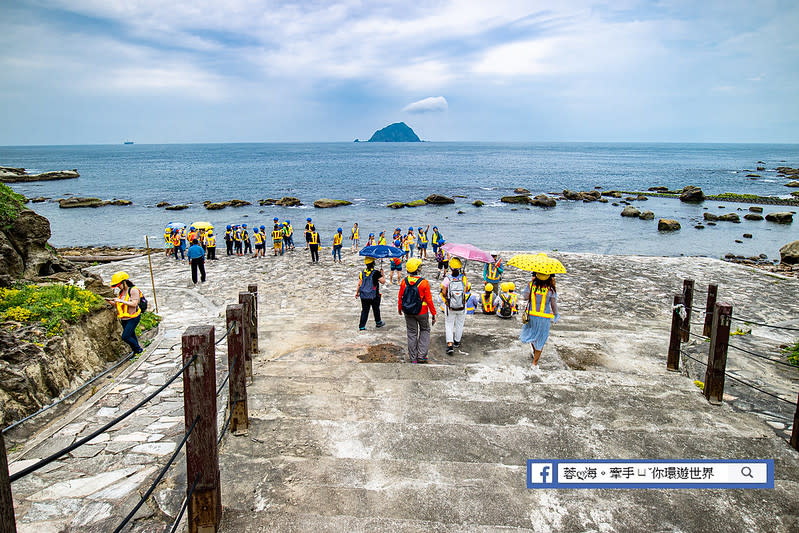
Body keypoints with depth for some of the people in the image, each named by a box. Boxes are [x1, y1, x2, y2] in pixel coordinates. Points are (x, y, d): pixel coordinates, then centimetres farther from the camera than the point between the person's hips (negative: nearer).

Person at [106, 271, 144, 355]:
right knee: (131, 336, 15)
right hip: (124, 319, 8)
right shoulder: (121, 291, 9)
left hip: (133, 318, -8)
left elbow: (134, 304, -23)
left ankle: (139, 349, 5)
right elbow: (118, 304, 15)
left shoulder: (133, 290, -15)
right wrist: (110, 301, -4)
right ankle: (135, 352, 28)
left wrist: (121, 301, -27)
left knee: (125, 337, -12)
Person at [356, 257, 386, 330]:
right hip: (374, 296, -4)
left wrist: (357, 292, 13)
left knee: (364, 310, 8)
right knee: (376, 310, 16)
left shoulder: (362, 272, 2)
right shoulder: (376, 273, -14)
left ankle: (362, 326, 5)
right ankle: (378, 323, 33)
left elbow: (359, 284, 3)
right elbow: (383, 281, -14)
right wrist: (382, 274, 2)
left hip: (364, 296, 4)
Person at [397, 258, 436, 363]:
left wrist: (399, 308, 21)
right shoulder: (424, 282, -17)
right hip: (422, 312, -3)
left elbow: (400, 297, 3)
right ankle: (421, 355, 10)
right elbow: (429, 300, -14)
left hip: (408, 312, 3)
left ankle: (413, 358, 18)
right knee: (425, 330, 18)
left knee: (412, 333, 13)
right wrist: (434, 314, -5)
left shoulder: (404, 281, -7)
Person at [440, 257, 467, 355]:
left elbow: (443, 293, -14)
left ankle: (450, 344, -3)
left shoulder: (447, 278, -18)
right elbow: (465, 291, -1)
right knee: (459, 324, 21)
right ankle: (457, 342, 38)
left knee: (449, 325, 10)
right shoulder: (464, 278, -13)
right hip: (462, 307, 1)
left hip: (449, 307, -1)